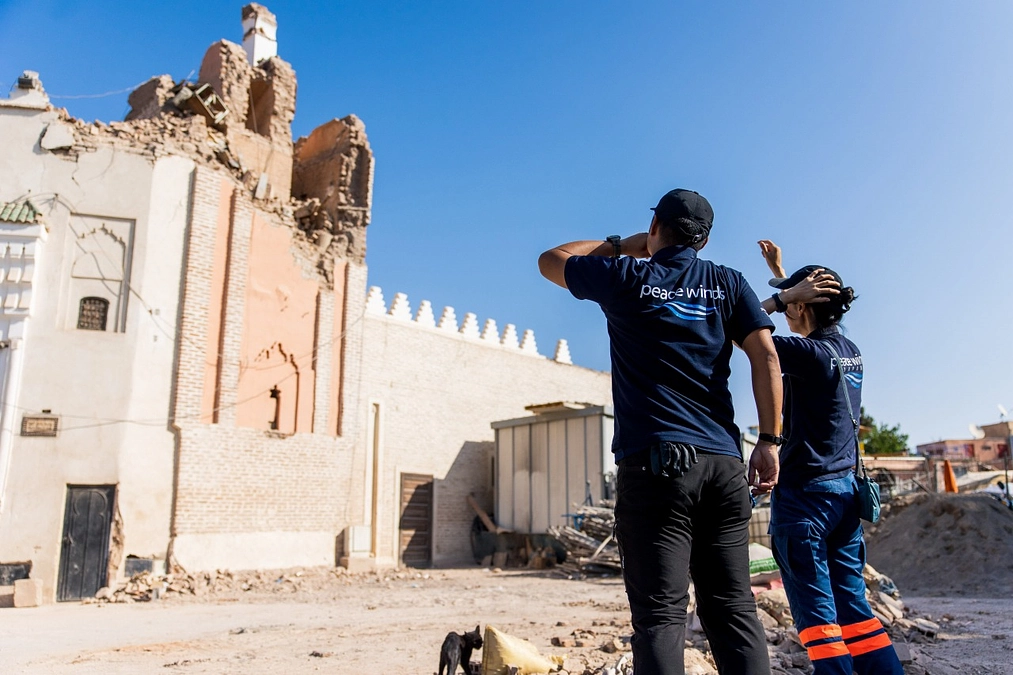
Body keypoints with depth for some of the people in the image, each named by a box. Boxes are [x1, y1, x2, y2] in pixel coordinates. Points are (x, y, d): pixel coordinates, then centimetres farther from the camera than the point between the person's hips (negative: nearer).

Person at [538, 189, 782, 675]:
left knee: (661, 615, -5)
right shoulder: (727, 283, 14)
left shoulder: (627, 277, 7)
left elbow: (550, 261, 23)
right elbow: (765, 355, 3)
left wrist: (622, 245, 30)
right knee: (733, 609, 9)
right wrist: (768, 441, 5)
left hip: (654, 461, -3)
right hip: (724, 463, 4)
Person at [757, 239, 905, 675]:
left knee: (815, 608, -1)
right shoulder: (849, 351, 8)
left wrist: (782, 294, -10)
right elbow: (812, 313, 28)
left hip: (803, 492, -8)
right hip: (845, 490, 8)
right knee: (851, 602, 13)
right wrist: (781, 272, 33)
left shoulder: (809, 354, -16)